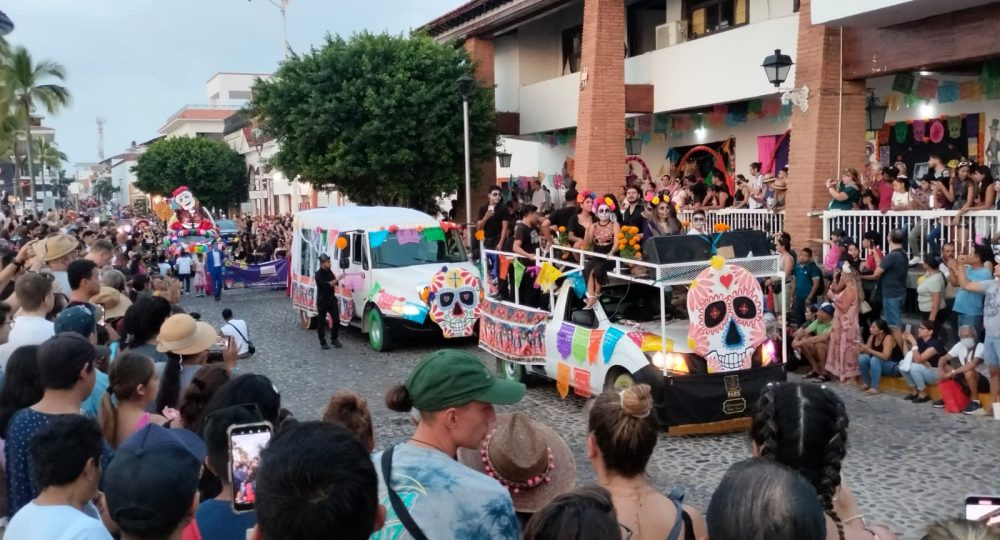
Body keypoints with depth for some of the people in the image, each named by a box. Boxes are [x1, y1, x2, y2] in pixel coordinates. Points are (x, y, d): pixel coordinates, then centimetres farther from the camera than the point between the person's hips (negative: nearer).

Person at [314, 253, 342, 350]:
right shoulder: (318, 274, -15)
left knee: (336, 320, 2)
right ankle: (323, 343, 11)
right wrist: (337, 279, -31)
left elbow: (334, 283, 20)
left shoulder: (329, 271, 7)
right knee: (321, 322, 2)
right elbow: (327, 285, -26)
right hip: (322, 300, -6)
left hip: (332, 299, 6)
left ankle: (334, 339, 19)